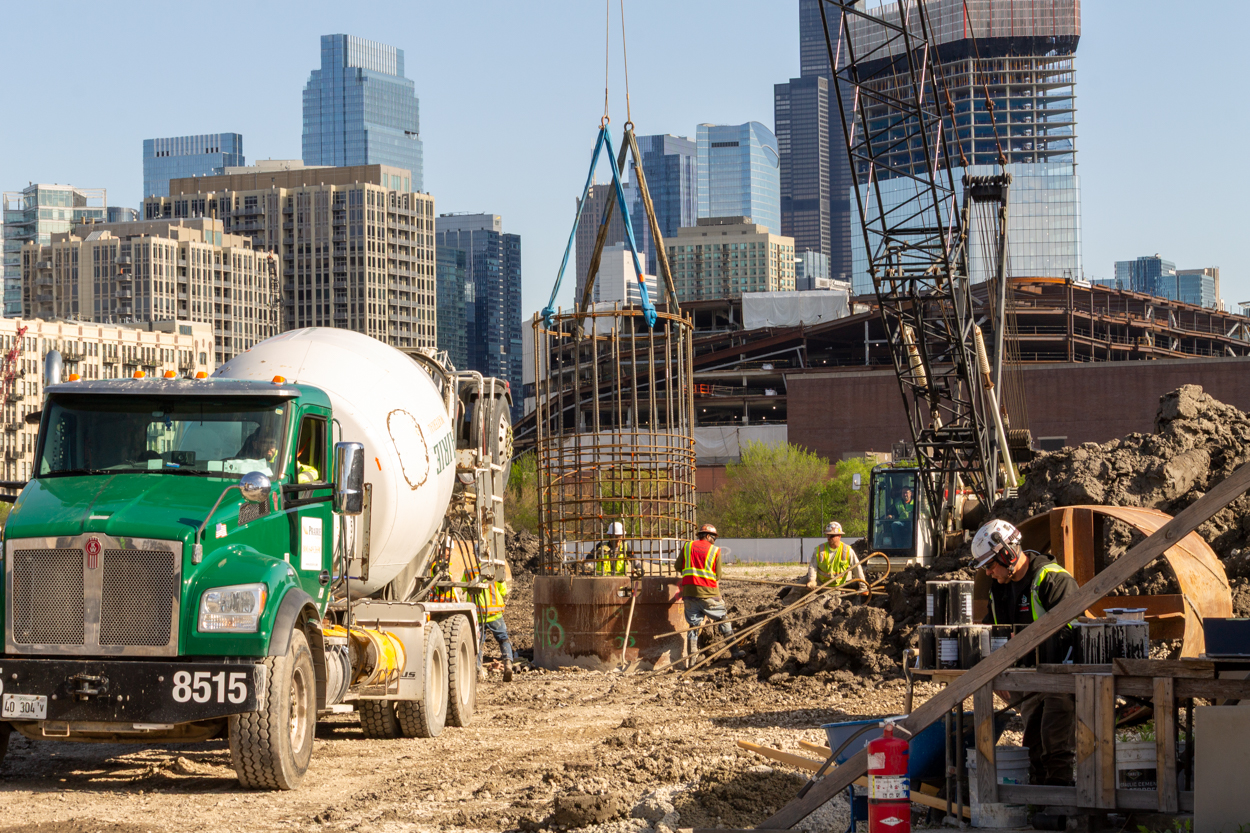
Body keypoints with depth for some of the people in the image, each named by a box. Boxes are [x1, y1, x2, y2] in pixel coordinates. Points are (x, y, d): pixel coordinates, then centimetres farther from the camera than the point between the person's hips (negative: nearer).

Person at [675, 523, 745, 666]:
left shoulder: (687, 546, 9)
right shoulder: (715, 550, 3)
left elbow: (678, 567, 13)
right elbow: (718, 577, 4)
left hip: (689, 590, 3)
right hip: (708, 592, -3)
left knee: (693, 625, 9)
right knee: (724, 620, 10)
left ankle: (691, 658, 6)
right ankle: (735, 651, 11)